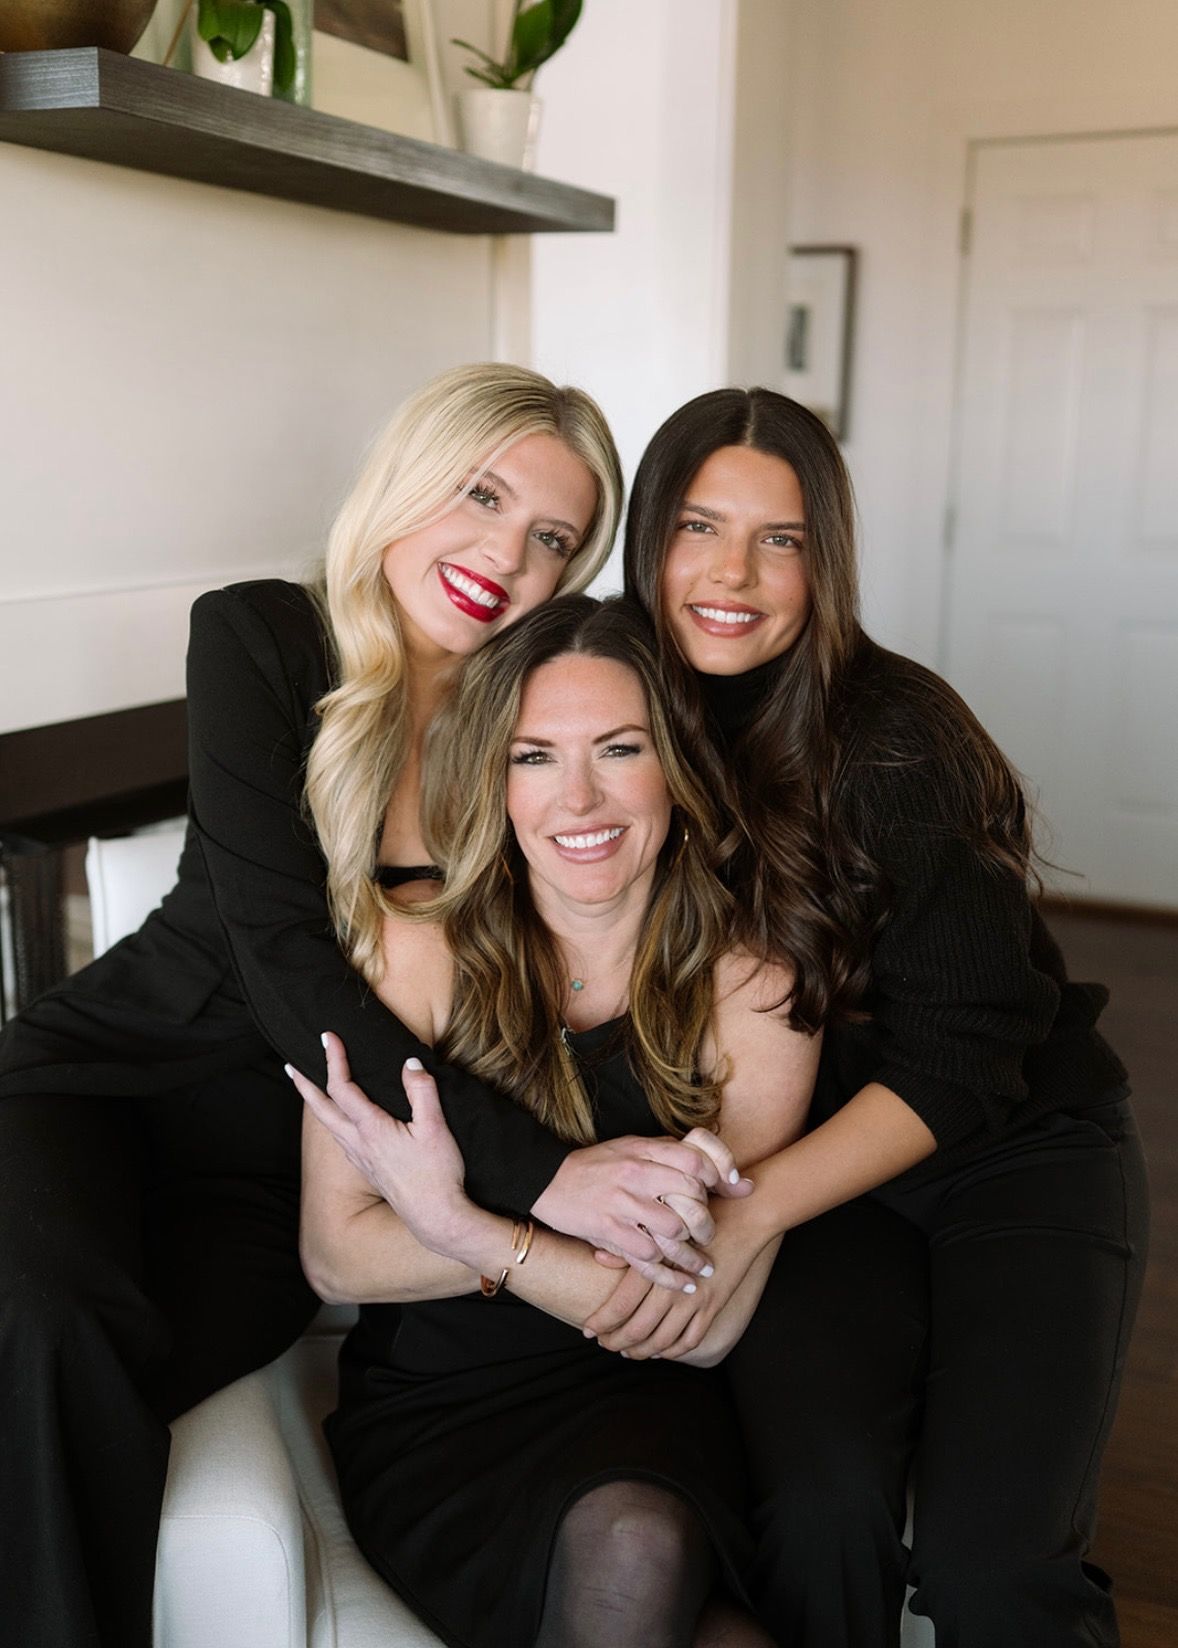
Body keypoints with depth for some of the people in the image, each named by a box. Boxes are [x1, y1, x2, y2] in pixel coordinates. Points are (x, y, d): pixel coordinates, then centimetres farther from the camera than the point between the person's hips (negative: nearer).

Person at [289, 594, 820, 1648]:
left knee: (636, 1545, -31)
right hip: (436, 1410, 0)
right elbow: (337, 1257, -6)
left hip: (642, 1403, 1)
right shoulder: (415, 948, -8)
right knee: (627, 1557, -29)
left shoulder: (751, 991, -6)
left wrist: (457, 1225, -19)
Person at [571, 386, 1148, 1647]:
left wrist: (747, 1215, -26)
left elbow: (961, 1061, -17)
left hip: (1012, 1144, -2)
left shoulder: (893, 732, -17)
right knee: (819, 1508, -24)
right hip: (811, 1166, 2)